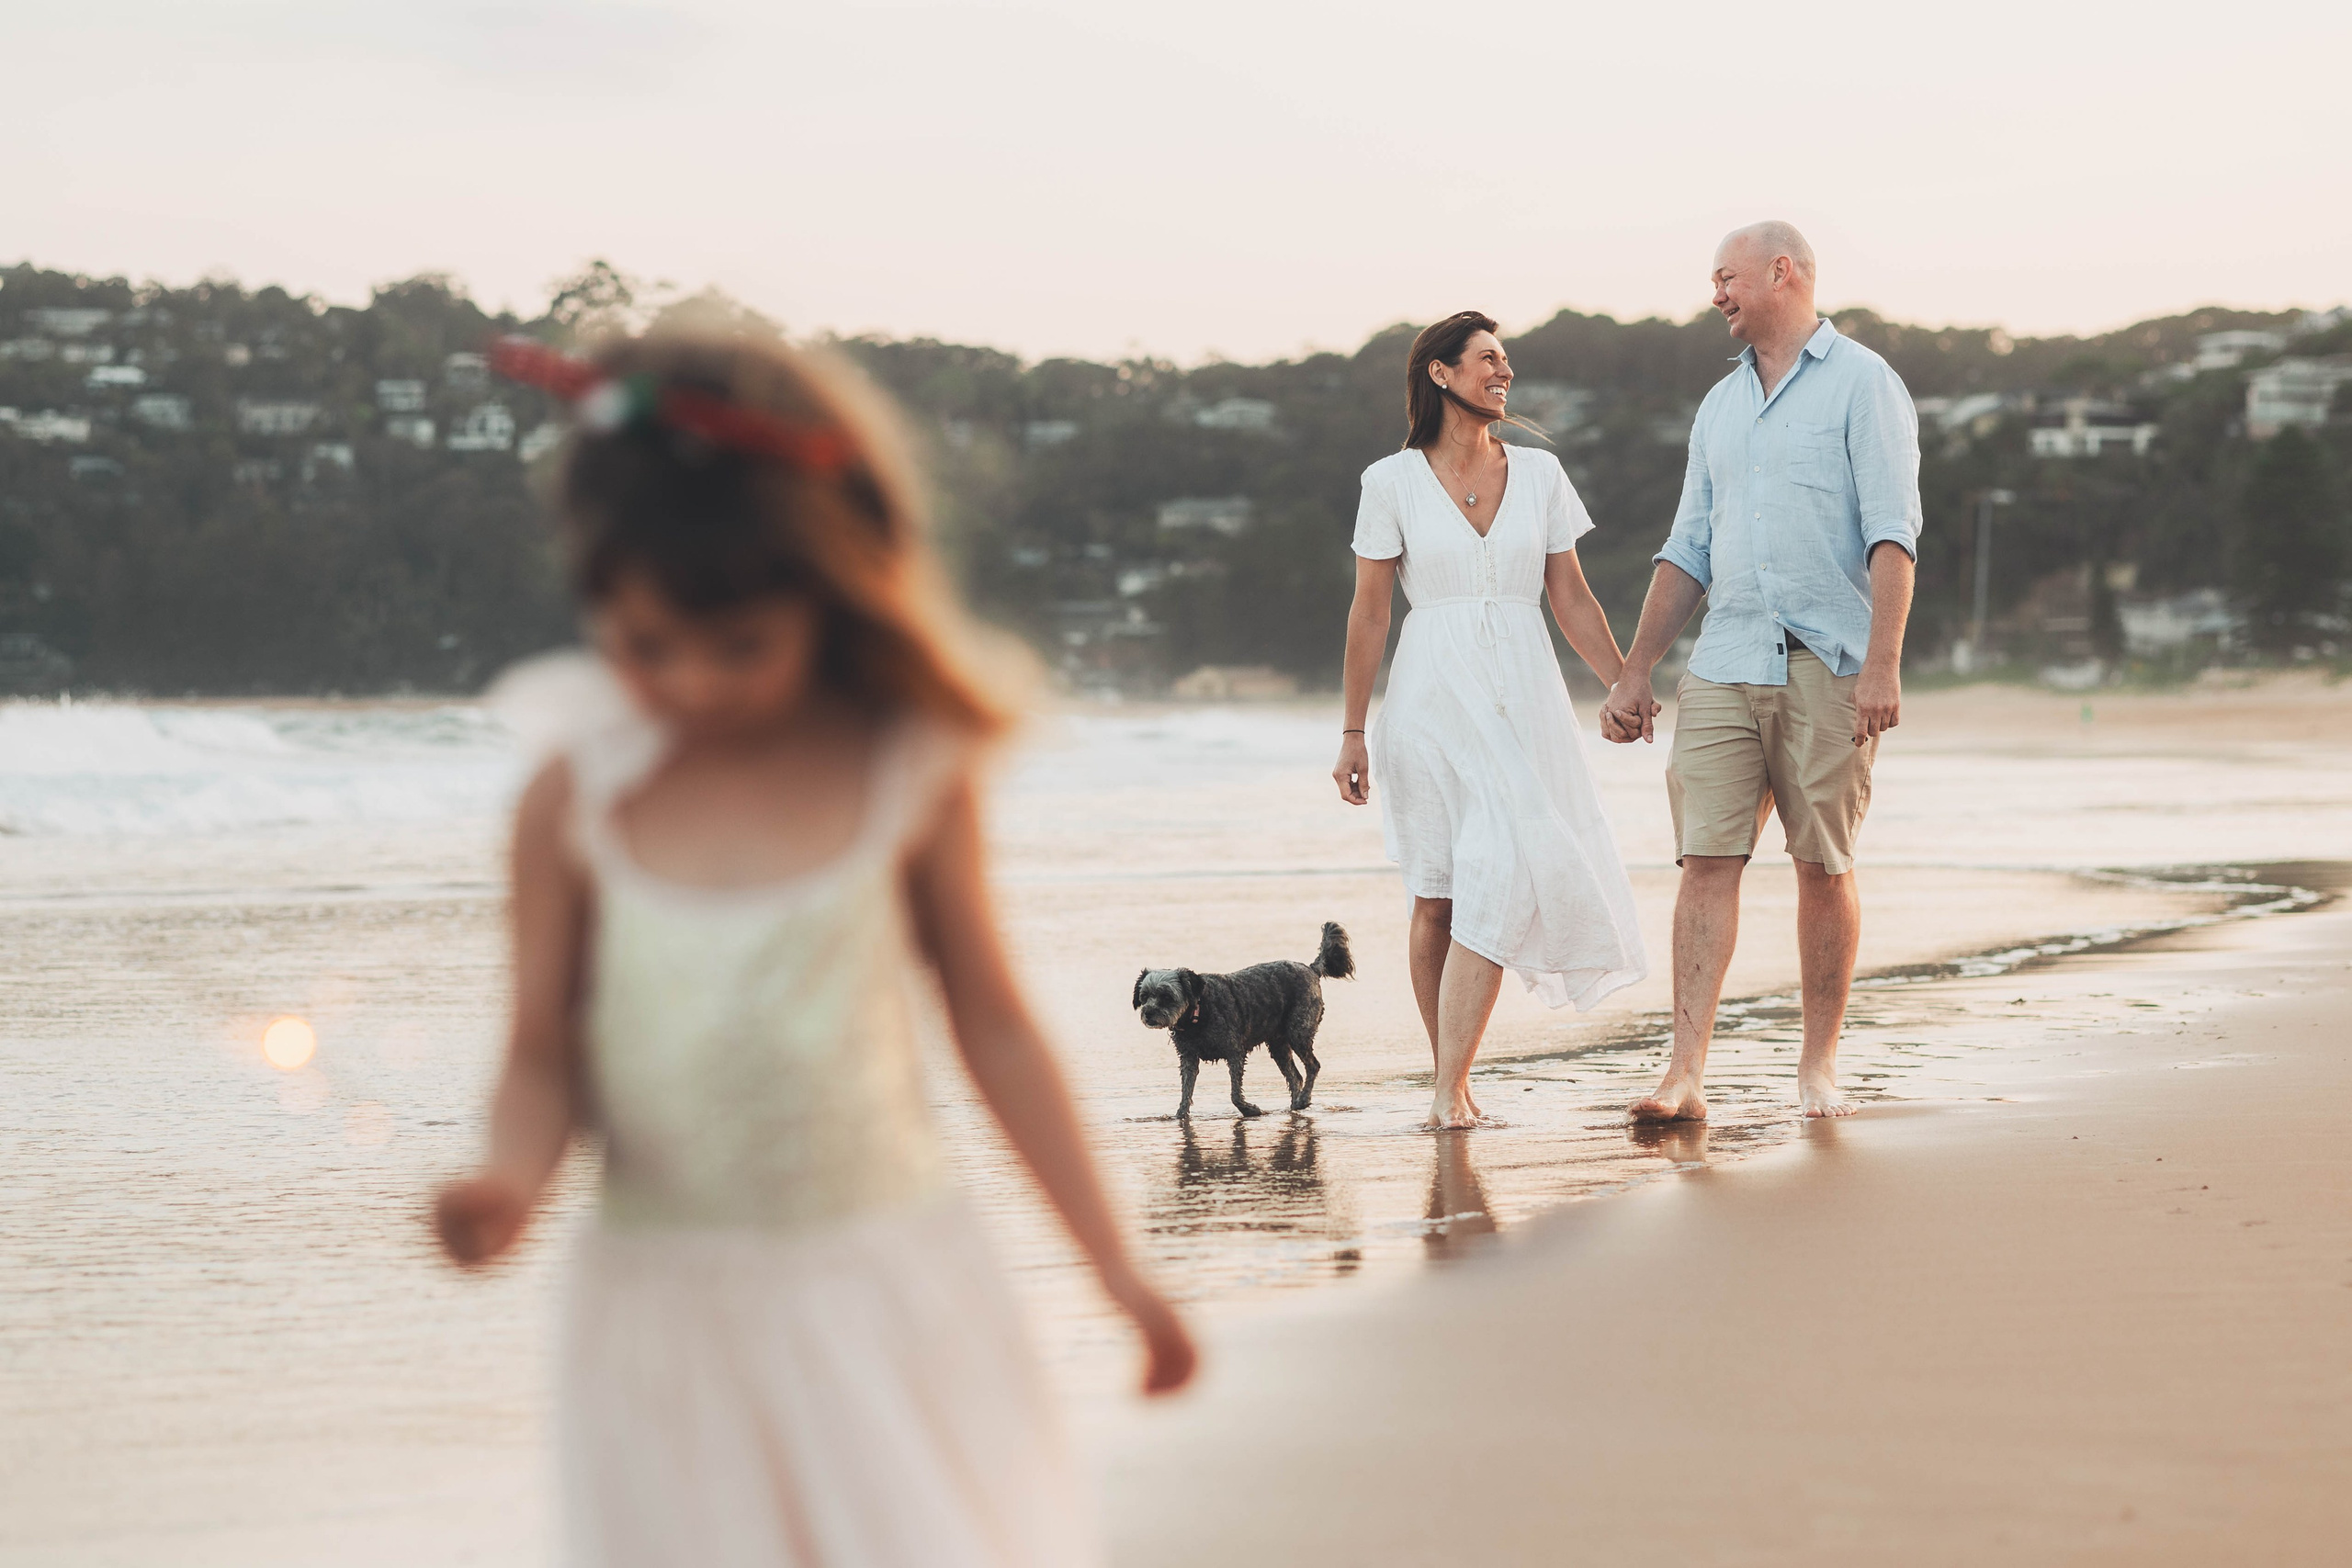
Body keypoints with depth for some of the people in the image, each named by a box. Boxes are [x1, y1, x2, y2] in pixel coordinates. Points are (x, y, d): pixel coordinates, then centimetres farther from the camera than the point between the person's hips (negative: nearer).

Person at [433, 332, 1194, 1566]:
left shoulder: (909, 777, -4)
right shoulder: (578, 803, -4)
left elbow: (992, 1026, 4)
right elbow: (544, 1057, 0)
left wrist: (1114, 1267, 6)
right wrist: (508, 1181, -22)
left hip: (888, 1303, 0)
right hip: (672, 1314, 0)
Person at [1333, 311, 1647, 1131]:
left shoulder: (1538, 473, 8)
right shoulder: (1392, 482, 1)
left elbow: (1572, 601, 12)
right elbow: (1369, 613, 3)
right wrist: (1353, 732, 1)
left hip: (1521, 695, 1)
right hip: (1431, 699, -1)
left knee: (1496, 884, -13)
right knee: (1437, 898, 1)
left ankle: (1450, 1090, -12)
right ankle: (1448, 1079, 12)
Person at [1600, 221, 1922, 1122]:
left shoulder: (1861, 384, 0)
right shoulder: (1721, 406, 19)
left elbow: (1892, 533, -10)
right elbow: (1689, 551, 21)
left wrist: (1883, 662, -20)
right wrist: (1633, 674, 15)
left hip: (1828, 669, -5)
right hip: (1725, 665, 5)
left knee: (1823, 868, 2)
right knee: (1707, 860, -7)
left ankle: (1820, 1064, 14)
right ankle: (1686, 1074, -12)